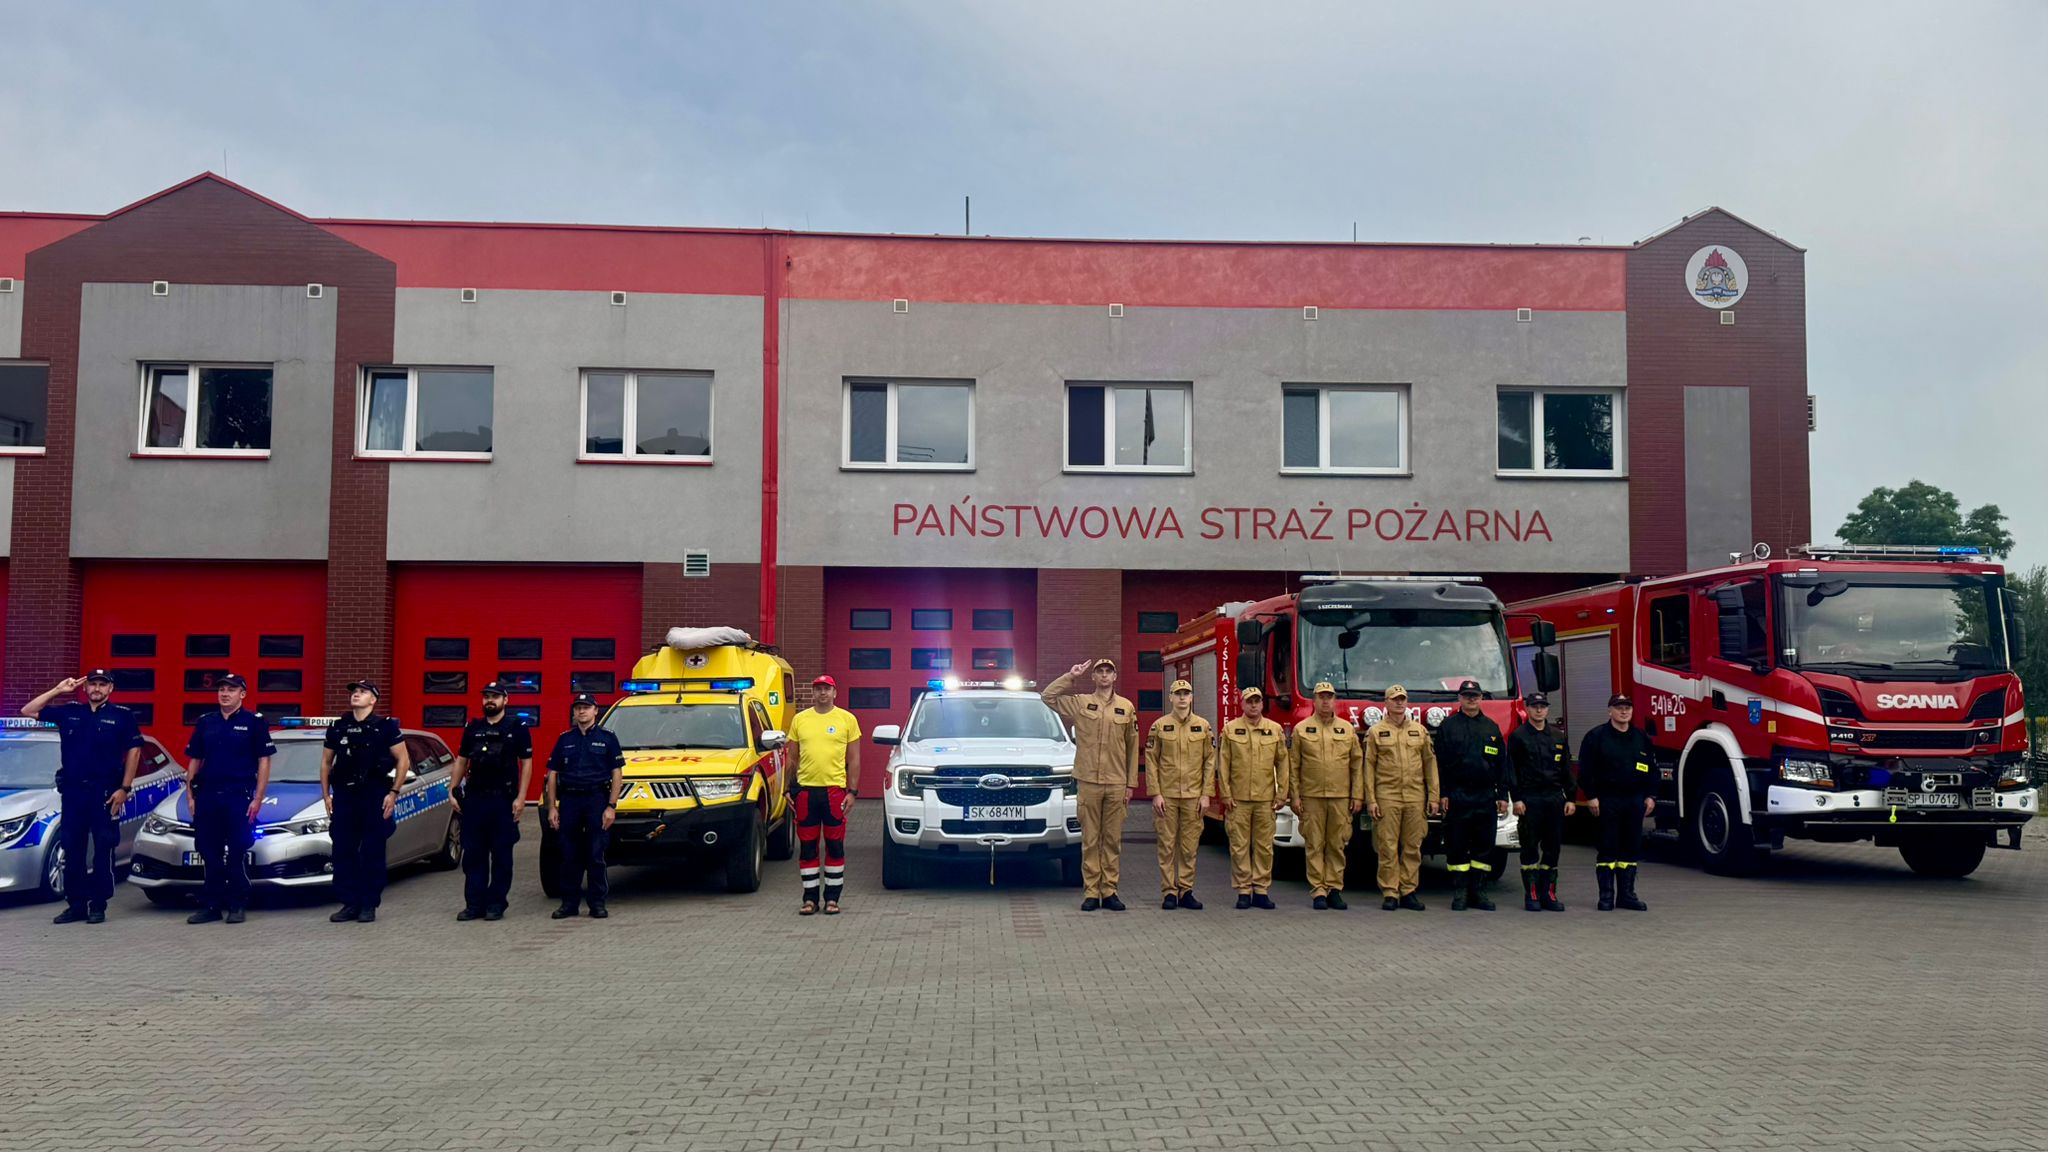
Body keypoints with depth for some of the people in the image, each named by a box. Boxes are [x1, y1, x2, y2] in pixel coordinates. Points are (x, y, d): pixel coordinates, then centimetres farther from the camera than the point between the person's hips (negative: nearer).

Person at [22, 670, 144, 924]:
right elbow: (28, 711, 11)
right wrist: (57, 690, 1)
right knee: (72, 851, 7)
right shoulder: (69, 712, 9)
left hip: (105, 792, -3)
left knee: (103, 851, 1)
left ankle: (98, 906, 7)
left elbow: (134, 751, -1)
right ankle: (76, 905, 14)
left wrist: (124, 788, -7)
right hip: (72, 791, 3)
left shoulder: (122, 715, 1)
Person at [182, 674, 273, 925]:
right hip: (207, 797, 4)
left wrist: (258, 798, -9)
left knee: (237, 854, -1)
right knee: (209, 854, 6)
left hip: (239, 798, -4)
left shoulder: (255, 722, 0)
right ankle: (211, 905, 13)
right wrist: (190, 795, 8)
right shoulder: (205, 723, 12)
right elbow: (194, 761, 16)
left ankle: (238, 906, 6)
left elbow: (264, 762, -2)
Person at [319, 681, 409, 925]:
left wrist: (393, 793, -8)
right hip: (344, 795, 4)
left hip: (375, 796, -3)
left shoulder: (386, 726, -1)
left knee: (373, 854, 0)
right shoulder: (337, 728, 10)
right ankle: (349, 904, 10)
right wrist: (326, 795, 8)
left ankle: (369, 905, 7)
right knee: (342, 852, 2)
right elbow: (326, 762, 16)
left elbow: (403, 761, -2)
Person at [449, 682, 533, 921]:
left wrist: (521, 798, -9)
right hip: (474, 800, 4)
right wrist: (452, 790, 7)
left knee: (501, 855, 2)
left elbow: (526, 764, -2)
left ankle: (496, 904, 8)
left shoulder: (517, 727, 1)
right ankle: (474, 903, 9)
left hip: (503, 800, -4)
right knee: (472, 854, 4)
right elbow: (461, 760, 18)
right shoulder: (472, 728, 13)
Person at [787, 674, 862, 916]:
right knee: (807, 846, 5)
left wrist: (852, 791, -3)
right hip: (806, 789, 2)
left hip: (835, 789, -2)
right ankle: (810, 898, 14)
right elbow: (793, 757, 13)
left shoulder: (847, 719, 4)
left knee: (835, 846, 3)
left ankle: (832, 898, 12)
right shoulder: (800, 720, 9)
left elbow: (854, 759, 4)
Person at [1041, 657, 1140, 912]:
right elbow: (1047, 696, -3)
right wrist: (1070, 676, -5)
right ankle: (1091, 893, 6)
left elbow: (1132, 748, 9)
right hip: (1089, 783, -1)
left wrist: (1130, 784, 6)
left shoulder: (1127, 707, 8)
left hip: (1116, 785, 1)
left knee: (1113, 840, 5)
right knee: (1090, 840, 2)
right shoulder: (1080, 703, 5)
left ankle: (1109, 891, 11)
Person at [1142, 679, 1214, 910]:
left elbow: (1210, 762, 6)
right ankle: (1168, 893, 7)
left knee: (1189, 847, 5)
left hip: (1193, 797, 1)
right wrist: (1155, 794, -6)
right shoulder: (1159, 726, 2)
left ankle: (1186, 892, 12)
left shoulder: (1203, 726, 6)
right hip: (1166, 796, -1)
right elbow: (1151, 761, 1)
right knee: (1167, 846, 1)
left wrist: (1206, 795, -1)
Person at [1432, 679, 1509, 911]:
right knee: (1457, 846, 0)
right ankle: (1460, 893, 6)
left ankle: (1478, 892, 12)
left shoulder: (1491, 727, 13)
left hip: (1486, 797, 3)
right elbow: (1440, 763, 0)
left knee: (1484, 846, 5)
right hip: (1458, 796, -3)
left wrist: (1502, 796, 6)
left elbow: (1502, 764, 13)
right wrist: (1443, 794, -7)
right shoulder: (1448, 725, 3)